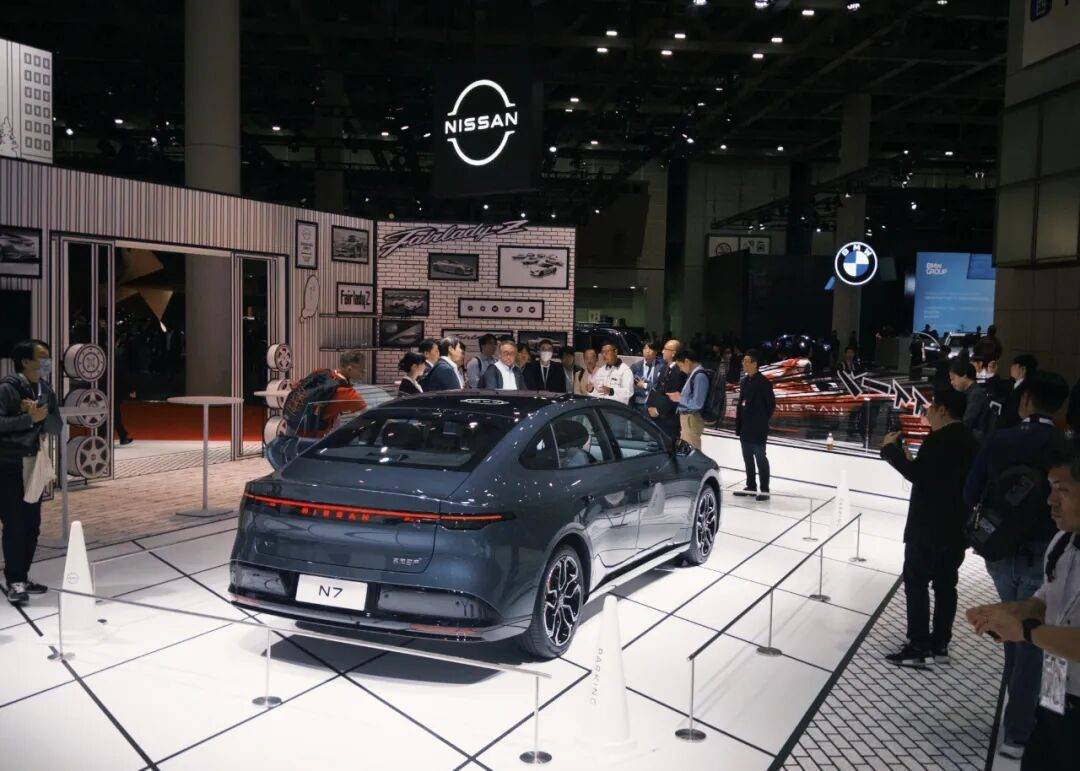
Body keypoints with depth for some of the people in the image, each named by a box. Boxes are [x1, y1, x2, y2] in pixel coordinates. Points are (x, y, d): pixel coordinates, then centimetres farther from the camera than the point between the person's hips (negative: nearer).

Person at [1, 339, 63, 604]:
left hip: (34, 464, 7)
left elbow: (57, 427, 2)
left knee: (32, 525, 10)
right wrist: (30, 418, -24)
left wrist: (41, 415, -16)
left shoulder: (45, 390, 6)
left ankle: (23, 577, 22)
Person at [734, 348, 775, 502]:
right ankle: (751, 486, 26)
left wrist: (762, 420, -5)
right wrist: (739, 424, 10)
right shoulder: (744, 381, 10)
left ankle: (764, 490, 5)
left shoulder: (763, 382, -13)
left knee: (760, 457, -2)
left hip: (758, 429, -8)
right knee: (747, 458, 15)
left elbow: (771, 404, -10)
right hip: (745, 428, 8)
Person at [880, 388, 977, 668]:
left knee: (916, 584, -1)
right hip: (956, 527, 9)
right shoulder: (968, 439, 12)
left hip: (928, 528, -9)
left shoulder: (940, 439, -18)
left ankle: (919, 647, 2)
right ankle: (939, 645, 19)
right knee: (945, 585, 13)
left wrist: (891, 448, -11)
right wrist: (912, 461, 13)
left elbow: (917, 474, -20)